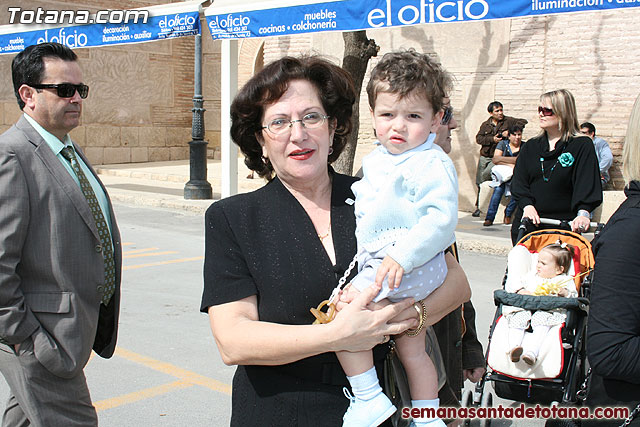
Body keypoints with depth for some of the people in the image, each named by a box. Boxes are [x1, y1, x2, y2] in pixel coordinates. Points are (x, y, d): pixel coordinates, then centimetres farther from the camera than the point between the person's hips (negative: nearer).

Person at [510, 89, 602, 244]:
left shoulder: (582, 146, 1)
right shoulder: (530, 146, 14)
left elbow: (587, 184, -9)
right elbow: (519, 181, 5)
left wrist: (583, 213, -27)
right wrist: (527, 206, -14)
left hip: (564, 224, -3)